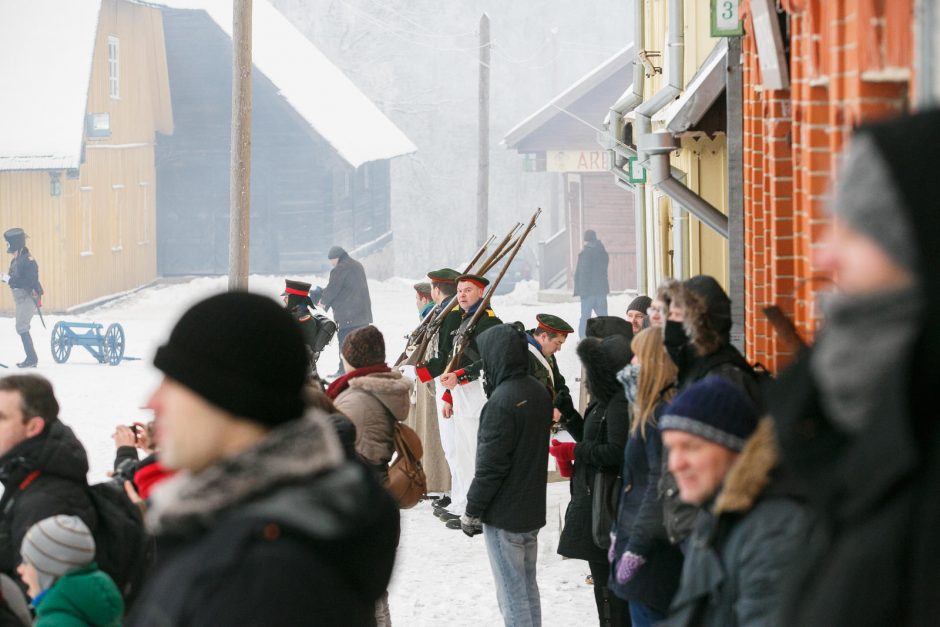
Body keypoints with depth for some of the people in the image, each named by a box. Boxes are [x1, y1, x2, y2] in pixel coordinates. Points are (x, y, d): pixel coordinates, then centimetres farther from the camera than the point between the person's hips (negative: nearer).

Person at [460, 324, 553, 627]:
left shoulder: (502, 401, -22)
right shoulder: (539, 391, 5)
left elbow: (490, 465, -20)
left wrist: (472, 511, -10)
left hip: (504, 515, -9)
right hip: (533, 508, 9)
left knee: (512, 594, -2)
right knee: (528, 588, 17)